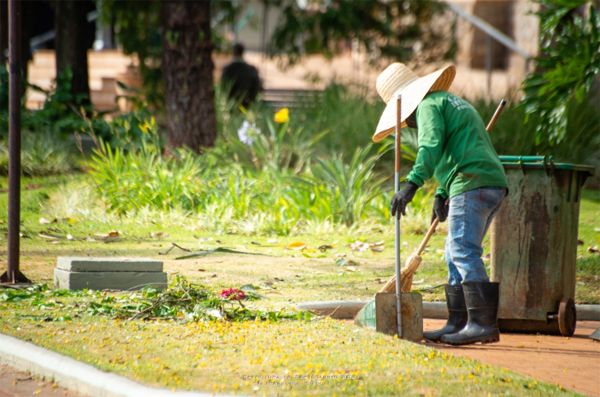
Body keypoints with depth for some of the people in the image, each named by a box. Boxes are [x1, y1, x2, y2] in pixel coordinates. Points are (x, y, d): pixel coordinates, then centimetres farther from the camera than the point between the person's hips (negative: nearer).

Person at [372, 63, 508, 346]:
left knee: (464, 253, -14)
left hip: (472, 185, -10)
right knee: (456, 256, 13)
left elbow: (431, 147, -18)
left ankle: (484, 323, -21)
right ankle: (458, 324, 12)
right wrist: (441, 194, 38)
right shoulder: (453, 102, 30)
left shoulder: (429, 105, -1)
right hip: (493, 184, 10)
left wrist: (412, 184, -28)